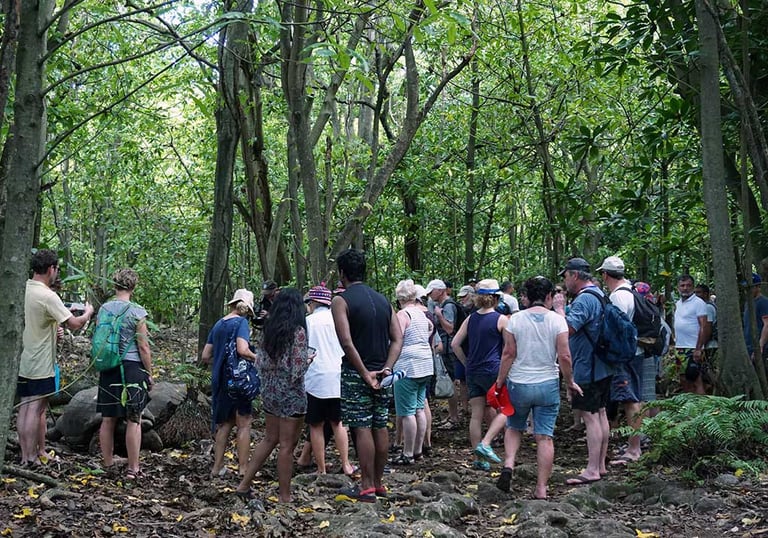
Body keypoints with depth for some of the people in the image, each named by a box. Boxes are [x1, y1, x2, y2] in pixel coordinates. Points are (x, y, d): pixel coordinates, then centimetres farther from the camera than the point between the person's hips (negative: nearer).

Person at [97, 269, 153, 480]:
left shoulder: (103, 309, 4)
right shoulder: (137, 312, -10)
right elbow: (143, 347, -10)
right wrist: (149, 373, 1)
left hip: (108, 368, 5)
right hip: (131, 367, -5)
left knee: (108, 419, 11)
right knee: (134, 421, 2)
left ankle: (108, 465, 19)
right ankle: (133, 468, 4)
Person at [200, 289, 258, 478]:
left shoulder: (218, 325, 12)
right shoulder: (241, 322, -10)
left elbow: (205, 357, 13)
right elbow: (242, 350, -25)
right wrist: (257, 358, -9)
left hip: (219, 380, 7)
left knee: (224, 423, 18)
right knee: (244, 424, 2)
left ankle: (217, 467, 20)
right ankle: (243, 469, 3)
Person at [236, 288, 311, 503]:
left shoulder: (269, 329, 5)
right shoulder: (298, 332, -15)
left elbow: (260, 362, 9)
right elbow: (298, 370, -18)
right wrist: (308, 359, 1)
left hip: (269, 391, 7)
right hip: (291, 395, -7)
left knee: (270, 438, 19)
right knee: (287, 445, 2)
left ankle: (244, 485, 21)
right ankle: (284, 496, 10)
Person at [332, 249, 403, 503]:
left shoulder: (341, 301, -8)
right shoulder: (383, 300, 11)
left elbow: (347, 343, -18)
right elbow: (398, 339, 4)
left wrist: (365, 374, -14)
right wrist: (386, 368, -3)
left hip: (356, 374, -6)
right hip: (382, 373, 6)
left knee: (362, 428, -3)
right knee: (380, 427, 11)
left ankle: (367, 487, 1)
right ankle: (378, 482, 21)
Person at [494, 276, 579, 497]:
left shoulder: (515, 320, -4)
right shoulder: (557, 320, -5)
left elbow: (508, 353, -5)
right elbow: (564, 357, -7)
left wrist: (500, 381, 5)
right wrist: (570, 383, 5)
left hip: (518, 384, 1)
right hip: (548, 385, -1)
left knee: (514, 427, 22)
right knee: (545, 436, 4)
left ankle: (508, 464, 0)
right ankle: (541, 488, 4)